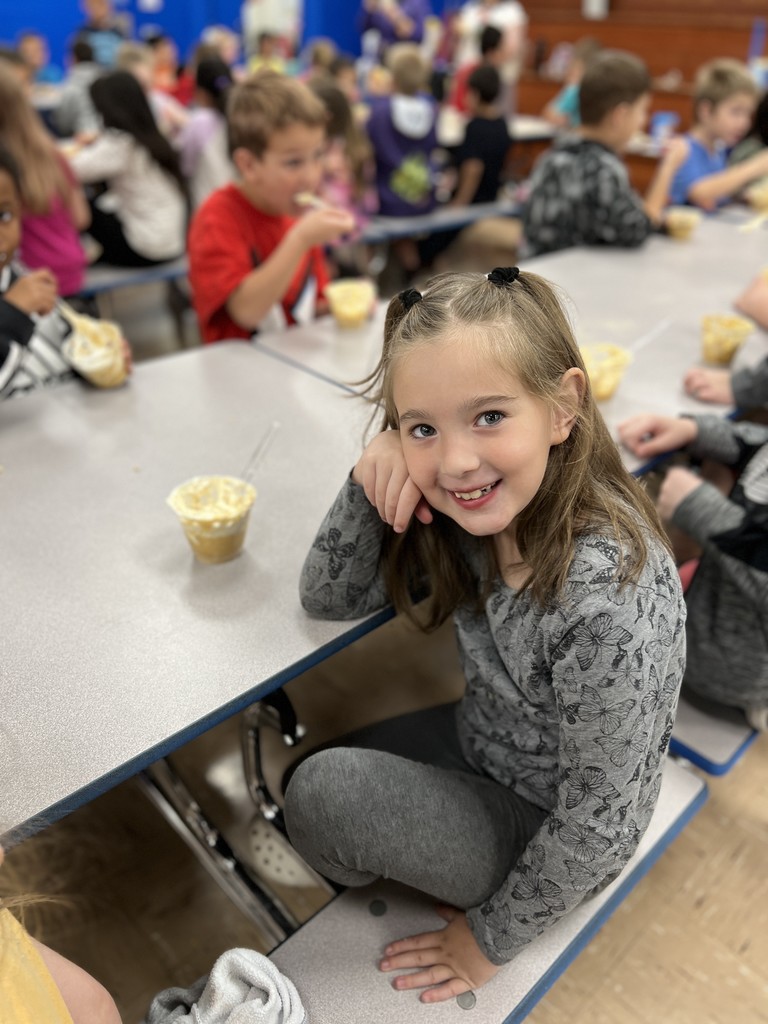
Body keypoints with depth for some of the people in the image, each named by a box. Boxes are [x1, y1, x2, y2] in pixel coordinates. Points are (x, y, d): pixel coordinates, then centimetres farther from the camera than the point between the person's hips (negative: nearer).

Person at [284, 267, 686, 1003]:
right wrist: (372, 481, -29)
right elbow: (328, 598, -10)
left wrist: (491, 939, -8)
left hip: (550, 835, -5)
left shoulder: (608, 603, -38)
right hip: (484, 746, 6)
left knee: (319, 797, -17)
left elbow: (596, 829, -24)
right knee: (319, 766, 10)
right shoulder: (466, 509, -18)